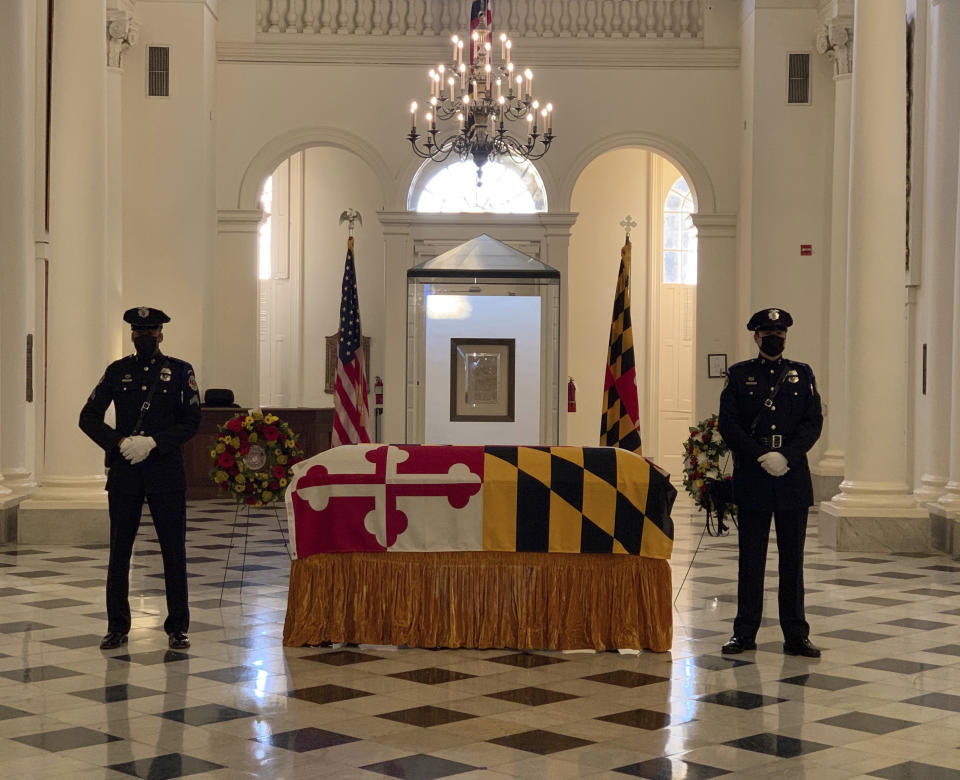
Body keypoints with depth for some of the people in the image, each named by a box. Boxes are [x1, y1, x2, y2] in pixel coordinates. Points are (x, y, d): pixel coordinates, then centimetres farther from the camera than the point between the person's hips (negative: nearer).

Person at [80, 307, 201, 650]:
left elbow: (191, 422, -1)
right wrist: (120, 442, -11)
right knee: (119, 552, 5)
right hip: (123, 473, 2)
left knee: (174, 552, 1)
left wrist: (153, 442, -14)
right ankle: (117, 628, 14)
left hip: (166, 471, -1)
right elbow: (88, 417, 5)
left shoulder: (180, 371, 4)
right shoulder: (117, 371, 9)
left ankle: (177, 628, 11)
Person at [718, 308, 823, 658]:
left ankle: (796, 635, 9)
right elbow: (728, 424, -2)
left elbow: (814, 423, 2)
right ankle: (745, 632, 11)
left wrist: (786, 456, -13)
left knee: (792, 559, 4)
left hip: (793, 479, 1)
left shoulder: (802, 374, 10)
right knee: (751, 559, 4)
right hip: (751, 480, -1)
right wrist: (762, 456, -14)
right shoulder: (739, 375, 6)